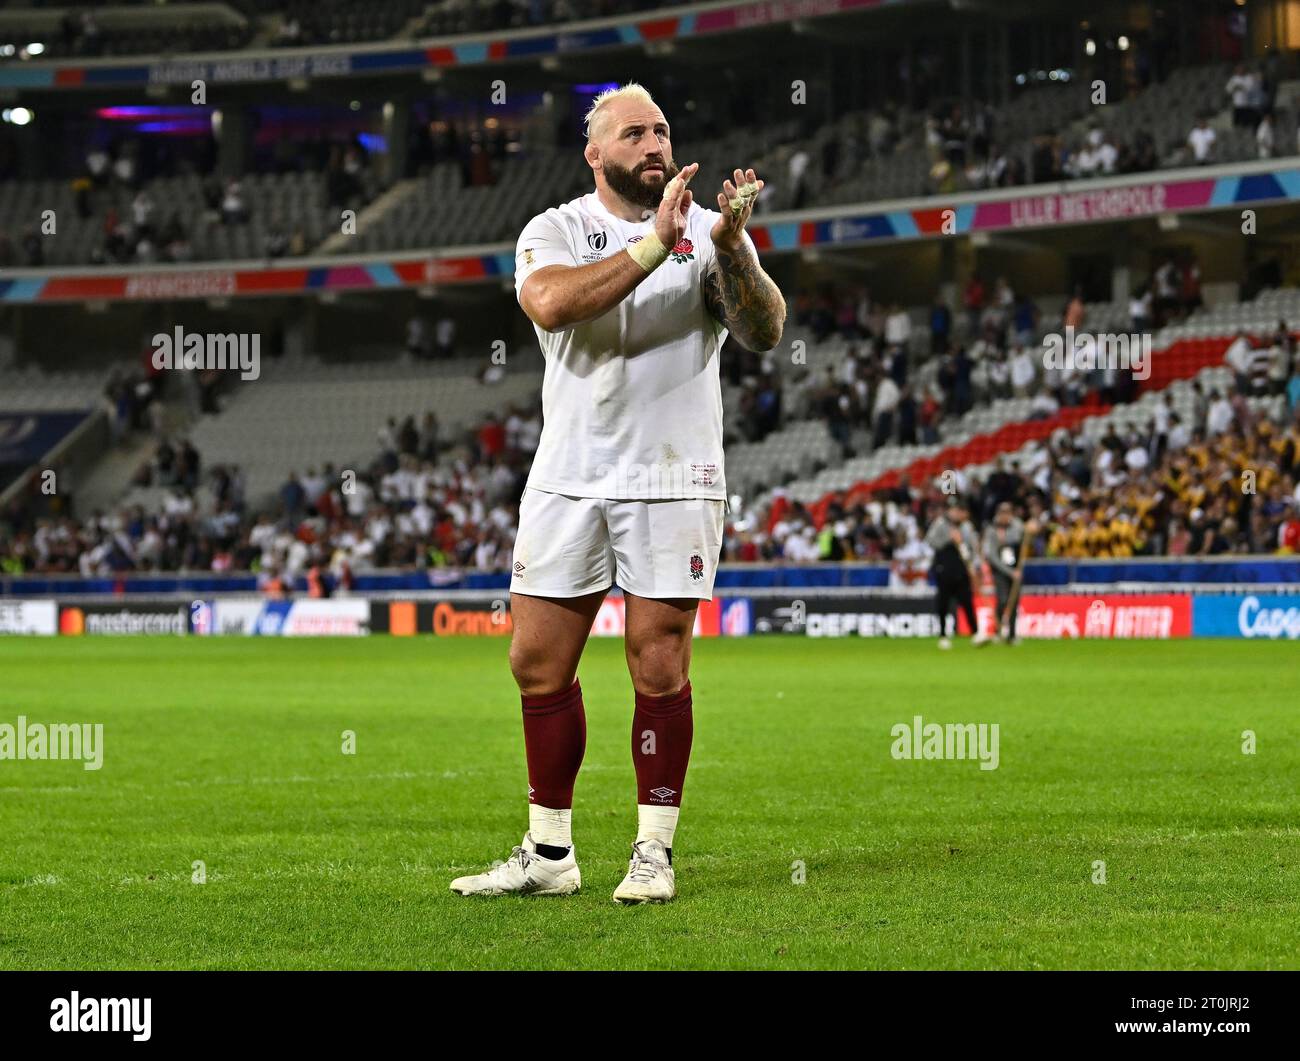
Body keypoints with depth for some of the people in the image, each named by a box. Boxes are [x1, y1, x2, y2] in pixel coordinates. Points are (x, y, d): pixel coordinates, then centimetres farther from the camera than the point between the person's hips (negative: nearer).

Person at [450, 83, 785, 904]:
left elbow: (764, 334, -10)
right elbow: (551, 304, -20)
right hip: (569, 481, 2)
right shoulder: (555, 231, 3)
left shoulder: (709, 230, 3)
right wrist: (653, 245, -25)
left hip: (672, 482, -1)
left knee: (660, 669, -3)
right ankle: (549, 853, 14)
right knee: (539, 663, 3)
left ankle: (655, 852, 8)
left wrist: (729, 248, -25)